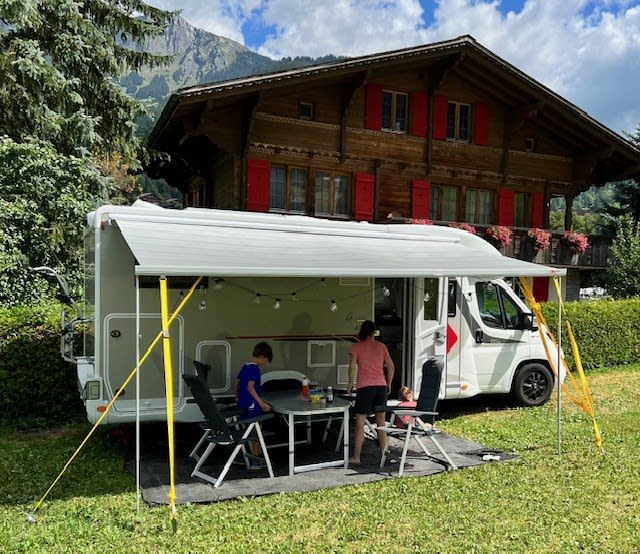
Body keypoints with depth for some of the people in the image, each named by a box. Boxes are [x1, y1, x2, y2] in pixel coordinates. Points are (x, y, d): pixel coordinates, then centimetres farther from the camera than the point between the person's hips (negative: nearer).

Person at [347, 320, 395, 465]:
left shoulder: (356, 347, -2)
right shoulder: (381, 346, 9)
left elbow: (352, 366, -13)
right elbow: (391, 367, 9)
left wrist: (350, 383, 0)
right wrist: (389, 384, 18)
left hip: (365, 387, -4)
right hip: (381, 386, 4)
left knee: (360, 423, 1)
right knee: (381, 422, 15)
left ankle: (356, 457, 2)